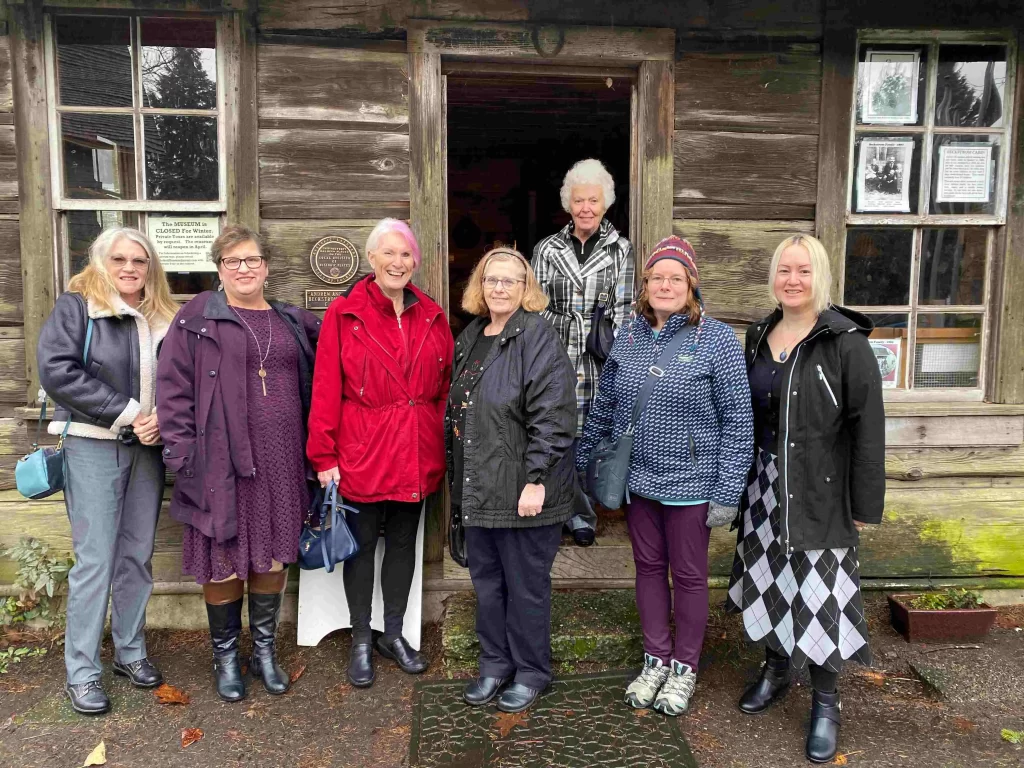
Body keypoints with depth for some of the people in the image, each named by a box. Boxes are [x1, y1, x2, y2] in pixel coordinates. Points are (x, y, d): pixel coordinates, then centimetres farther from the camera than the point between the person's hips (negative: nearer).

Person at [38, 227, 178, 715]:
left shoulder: (164, 318, 10)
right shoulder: (76, 306, -2)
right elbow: (56, 369, -14)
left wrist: (161, 417, -9)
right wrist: (126, 413, -16)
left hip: (146, 448, 4)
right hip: (93, 447, -4)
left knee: (137, 555, 10)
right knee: (95, 559, -3)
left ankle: (130, 651, 25)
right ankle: (81, 671, 10)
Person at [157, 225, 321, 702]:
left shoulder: (292, 322, 12)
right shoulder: (197, 319, 0)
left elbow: (314, 384, 14)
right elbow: (174, 388, -5)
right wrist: (182, 453, -10)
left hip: (280, 461, 4)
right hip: (220, 460, -3)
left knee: (273, 555, 11)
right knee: (223, 559, 6)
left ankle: (264, 650, 28)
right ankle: (225, 657, 24)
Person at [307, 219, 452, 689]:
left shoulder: (432, 317, 5)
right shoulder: (344, 315, -6)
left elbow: (444, 387, 8)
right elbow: (326, 391, -8)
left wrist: (442, 445, 4)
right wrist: (325, 457, -10)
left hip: (417, 453, 4)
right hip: (363, 454, -3)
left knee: (403, 542, 15)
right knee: (362, 544, 10)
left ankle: (394, 634, 33)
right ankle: (361, 642, 27)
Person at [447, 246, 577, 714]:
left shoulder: (537, 337, -12)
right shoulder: (470, 336, 12)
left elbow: (552, 417, -18)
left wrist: (536, 480, -21)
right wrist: (458, 480, 17)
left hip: (522, 491, -7)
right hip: (476, 487, 8)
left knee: (525, 584, 6)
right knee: (486, 579, 17)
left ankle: (531, 672, 25)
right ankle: (494, 665, 34)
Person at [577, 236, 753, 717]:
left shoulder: (716, 340, -10)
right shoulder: (628, 339, 4)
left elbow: (738, 420, -11)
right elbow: (603, 408, 13)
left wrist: (728, 492, -13)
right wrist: (582, 465, 14)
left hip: (690, 483, -4)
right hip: (638, 480, 4)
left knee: (688, 574, 10)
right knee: (648, 567, 15)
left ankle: (684, 668, 28)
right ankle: (655, 660, 33)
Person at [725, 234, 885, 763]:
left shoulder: (846, 342, -12)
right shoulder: (759, 337, 6)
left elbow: (868, 429, -12)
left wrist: (866, 505, -12)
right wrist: (740, 479, 12)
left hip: (820, 492, -5)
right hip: (764, 486, 5)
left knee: (819, 591, 1)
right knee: (770, 577, 15)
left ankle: (825, 700, 20)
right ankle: (777, 668, 37)